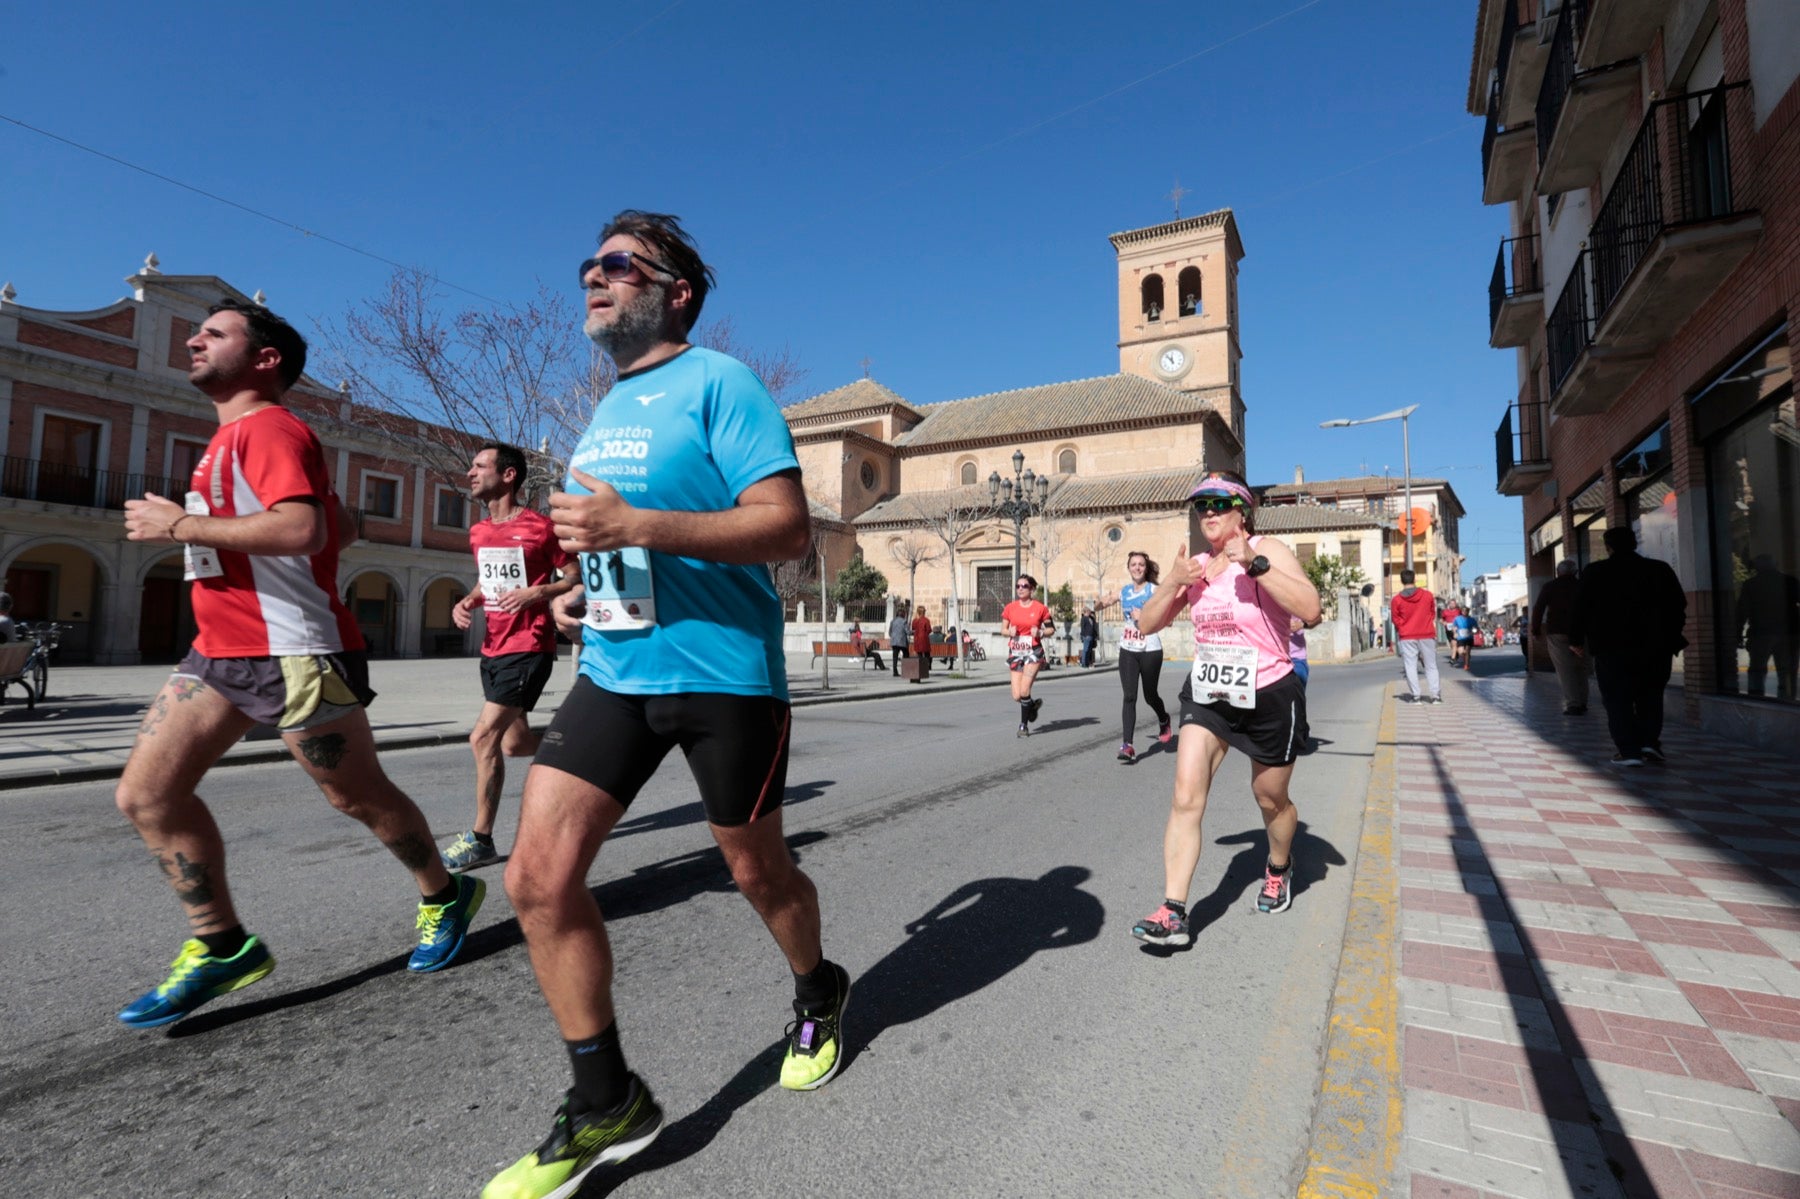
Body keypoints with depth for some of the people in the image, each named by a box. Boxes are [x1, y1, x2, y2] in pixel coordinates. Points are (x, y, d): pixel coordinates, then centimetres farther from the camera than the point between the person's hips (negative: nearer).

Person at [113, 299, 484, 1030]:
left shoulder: (269, 428, -11)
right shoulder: (234, 435, 20)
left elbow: (304, 530, -29)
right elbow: (342, 525, 25)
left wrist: (180, 525, -19)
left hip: (292, 652, -10)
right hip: (220, 650, 10)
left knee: (357, 796, 2)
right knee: (145, 792, 4)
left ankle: (444, 896, 23)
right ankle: (221, 947, 14)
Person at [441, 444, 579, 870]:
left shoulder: (540, 527, -10)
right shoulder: (478, 533, 11)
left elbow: (576, 581, -8)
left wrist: (535, 594, -22)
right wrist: (467, 602, 5)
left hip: (528, 649, -8)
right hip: (493, 650, 8)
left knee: (484, 738, -12)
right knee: (515, 743, 13)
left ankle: (481, 840, 0)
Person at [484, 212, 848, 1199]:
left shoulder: (720, 384, -8)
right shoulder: (609, 409, 18)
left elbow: (788, 528, -19)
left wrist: (634, 526, -27)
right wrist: (584, 587, 12)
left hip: (723, 675, -7)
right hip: (613, 668, 7)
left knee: (757, 872, 10)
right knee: (538, 876, -3)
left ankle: (819, 998, 43)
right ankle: (605, 1104, 15)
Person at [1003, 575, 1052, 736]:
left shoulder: (1040, 608, -4)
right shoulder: (1010, 608, 3)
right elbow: (1003, 629, 11)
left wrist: (1040, 633, -15)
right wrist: (1010, 632, -10)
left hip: (1033, 652, -3)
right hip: (1015, 652, 3)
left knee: (1024, 690, -14)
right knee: (1016, 696, 0)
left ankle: (1024, 725, 7)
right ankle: (1033, 705, 35)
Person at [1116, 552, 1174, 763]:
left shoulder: (1154, 590, -4)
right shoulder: (1123, 592, 9)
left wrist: (1144, 617, -21)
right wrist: (1125, 626, 11)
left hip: (1150, 651, -3)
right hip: (1127, 651, 3)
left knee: (1150, 695, 9)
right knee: (1129, 697, -7)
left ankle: (1164, 721, 42)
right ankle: (1127, 745, -10)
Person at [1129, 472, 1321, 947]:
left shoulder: (1268, 551, -11)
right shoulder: (1197, 566, 5)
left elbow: (1310, 609, -27)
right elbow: (1148, 624, 5)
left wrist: (1255, 564, -32)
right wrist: (1173, 583, -12)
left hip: (1269, 695, -3)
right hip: (1208, 694, 4)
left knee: (1270, 799, 16)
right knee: (1186, 797, -11)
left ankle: (1279, 869, 48)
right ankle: (1173, 912, -8)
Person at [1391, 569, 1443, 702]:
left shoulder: (1396, 599, -7)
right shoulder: (1428, 595, -2)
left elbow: (1396, 620, -2)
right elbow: (1433, 613, 9)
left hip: (1407, 637, -1)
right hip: (1427, 635, 1)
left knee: (1410, 666, 4)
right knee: (1431, 666, 10)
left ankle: (1416, 696, 0)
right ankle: (1435, 695, 6)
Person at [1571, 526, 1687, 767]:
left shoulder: (1594, 572, -3)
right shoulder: (1661, 569, 6)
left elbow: (1581, 608, -3)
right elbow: (1678, 605, 8)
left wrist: (1576, 639, 5)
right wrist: (1672, 638, 15)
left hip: (1611, 647, -3)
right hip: (1655, 646, 3)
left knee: (1618, 699, 1)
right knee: (1650, 696, 16)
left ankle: (1629, 750, -4)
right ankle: (1650, 740, 5)